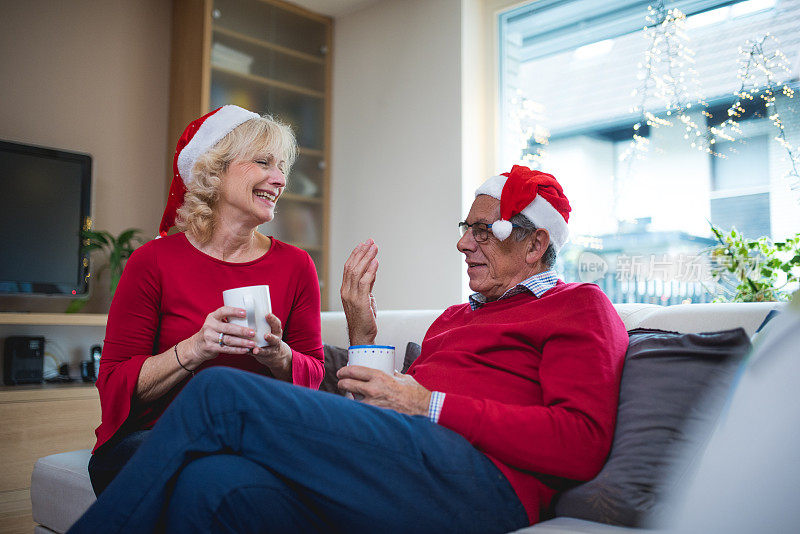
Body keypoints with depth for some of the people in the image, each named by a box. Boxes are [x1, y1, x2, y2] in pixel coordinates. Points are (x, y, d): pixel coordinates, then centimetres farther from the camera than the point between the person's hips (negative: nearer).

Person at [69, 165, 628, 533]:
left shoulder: (581, 306, 11)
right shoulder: (456, 316, 31)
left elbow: (582, 442, -7)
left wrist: (431, 404, -8)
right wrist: (361, 327, 11)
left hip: (480, 478, -7)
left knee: (220, 392, -16)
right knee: (208, 485, -22)